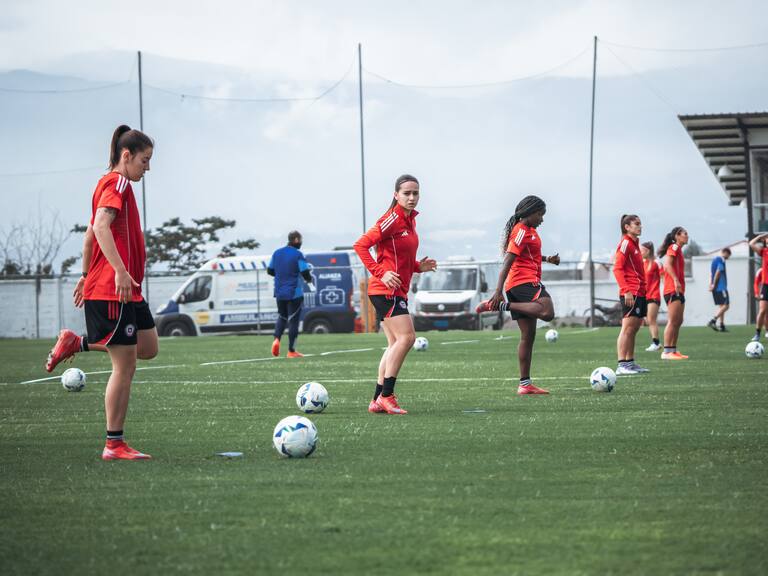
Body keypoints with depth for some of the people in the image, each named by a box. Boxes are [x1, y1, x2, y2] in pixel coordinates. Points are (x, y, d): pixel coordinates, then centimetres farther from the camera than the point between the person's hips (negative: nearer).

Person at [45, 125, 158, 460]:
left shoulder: (110, 184, 19)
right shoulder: (117, 183, -11)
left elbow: (90, 235, 25)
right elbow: (101, 227, -25)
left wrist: (86, 276, 29)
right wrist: (120, 271, -33)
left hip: (127, 292, 10)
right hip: (113, 291, -10)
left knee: (148, 348, 14)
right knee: (125, 367, -6)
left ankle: (76, 343, 17)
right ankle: (114, 445, -1)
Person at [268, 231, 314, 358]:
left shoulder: (277, 252, 6)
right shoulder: (297, 254, -12)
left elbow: (270, 270, 11)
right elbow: (305, 273, -14)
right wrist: (310, 283, 6)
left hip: (279, 293, 5)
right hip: (294, 293, -5)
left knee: (282, 317, 21)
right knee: (293, 320, 2)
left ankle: (277, 339, -5)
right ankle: (291, 351, 4)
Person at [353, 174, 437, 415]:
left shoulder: (410, 220, 14)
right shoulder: (392, 219, -13)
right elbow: (361, 245, -17)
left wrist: (419, 266, 8)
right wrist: (381, 273, -22)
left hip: (397, 291, 10)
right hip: (386, 289, -10)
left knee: (395, 344, 9)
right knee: (406, 337, -17)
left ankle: (378, 400, 10)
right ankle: (386, 395, -15)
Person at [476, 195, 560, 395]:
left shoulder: (529, 230, 21)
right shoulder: (521, 231, -9)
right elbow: (507, 261, -19)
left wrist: (547, 259, 26)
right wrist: (498, 291, -27)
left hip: (518, 286, 10)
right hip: (524, 280, -10)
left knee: (528, 336, 8)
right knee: (547, 312, -33)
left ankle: (525, 384, 8)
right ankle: (500, 305, -26)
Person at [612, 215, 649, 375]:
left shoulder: (635, 243, 18)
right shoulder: (625, 243, -9)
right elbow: (617, 268, -15)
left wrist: (643, 291, 18)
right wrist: (626, 290, -21)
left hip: (639, 293, 9)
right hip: (631, 293, -9)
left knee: (633, 329, 11)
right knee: (627, 328, -11)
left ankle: (630, 363, 17)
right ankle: (621, 366, -12)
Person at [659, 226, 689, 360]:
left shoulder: (678, 250, 20)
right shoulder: (674, 247, -8)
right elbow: (667, 264, -21)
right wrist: (676, 280, -29)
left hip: (679, 291, 10)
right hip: (673, 290, -10)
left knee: (678, 322, 10)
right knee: (672, 321, -12)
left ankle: (673, 350, 13)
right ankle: (666, 352, -13)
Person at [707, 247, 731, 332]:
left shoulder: (714, 259, 19)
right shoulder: (721, 260, -9)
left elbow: (711, 273, 16)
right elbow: (718, 272, -16)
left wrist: (710, 284, 9)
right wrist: (714, 285, -13)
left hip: (715, 288, 9)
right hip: (721, 287, -9)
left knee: (721, 306, 11)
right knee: (726, 305, -9)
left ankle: (722, 326, 8)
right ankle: (713, 321, -19)